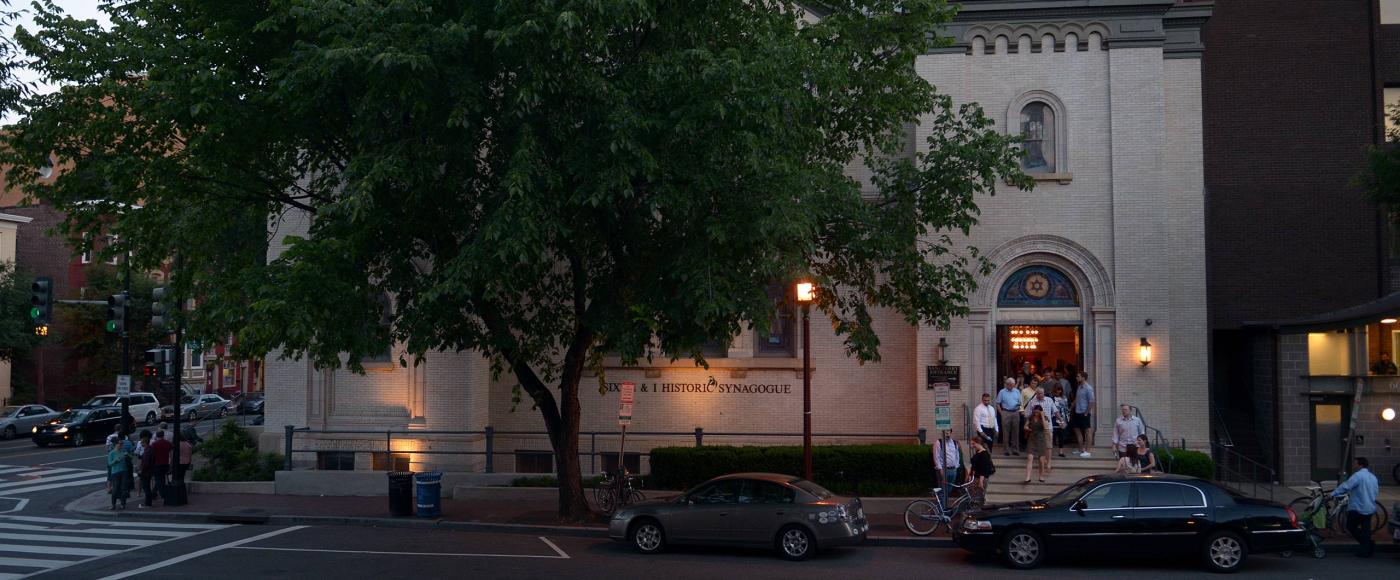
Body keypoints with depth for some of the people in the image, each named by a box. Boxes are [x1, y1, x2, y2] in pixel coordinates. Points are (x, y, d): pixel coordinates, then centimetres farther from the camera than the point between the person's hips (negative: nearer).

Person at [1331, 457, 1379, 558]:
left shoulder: (1358, 476, -16)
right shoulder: (1373, 477, 11)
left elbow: (1345, 487, -20)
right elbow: (1376, 491, 23)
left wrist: (1332, 494, -13)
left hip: (1358, 508, -8)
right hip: (1370, 509, 8)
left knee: (1351, 527, 6)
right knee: (1366, 529, 11)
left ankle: (1368, 543, -7)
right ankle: (1366, 550, 10)